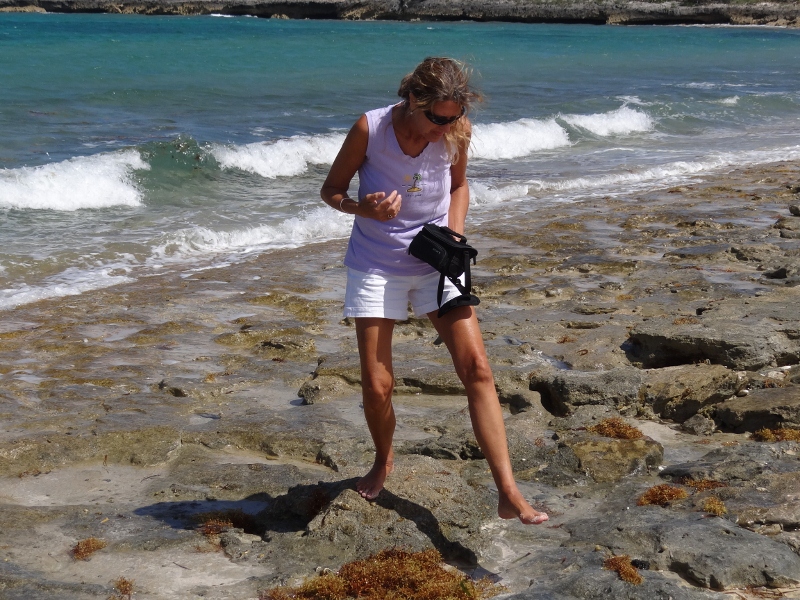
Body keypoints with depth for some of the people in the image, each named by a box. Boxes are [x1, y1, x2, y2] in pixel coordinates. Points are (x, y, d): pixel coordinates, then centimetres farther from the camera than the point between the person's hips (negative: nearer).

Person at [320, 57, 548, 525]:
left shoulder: (457, 133, -11)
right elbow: (331, 190, -6)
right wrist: (363, 209, -28)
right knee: (377, 385, -2)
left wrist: (455, 232, -7)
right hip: (376, 266, -1)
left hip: (435, 265, 2)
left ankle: (509, 494, -11)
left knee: (477, 368, -12)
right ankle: (384, 461, 32)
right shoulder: (370, 129, -18)